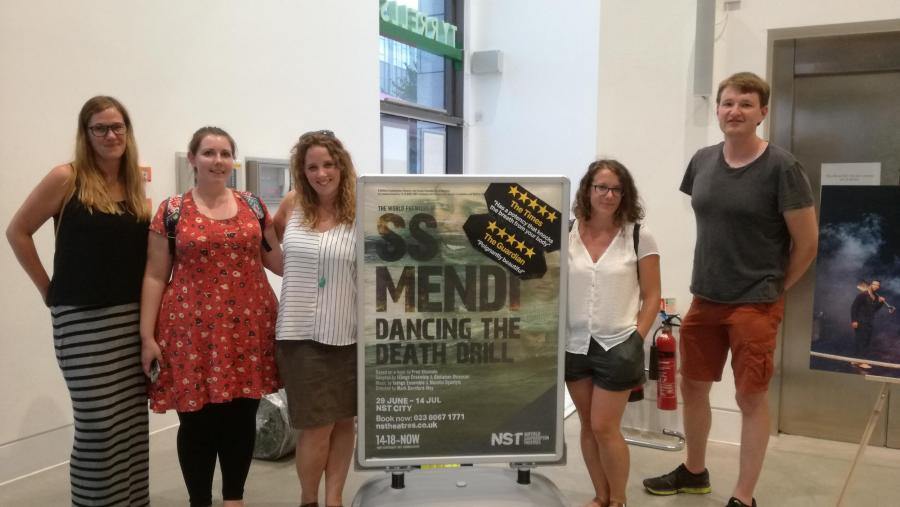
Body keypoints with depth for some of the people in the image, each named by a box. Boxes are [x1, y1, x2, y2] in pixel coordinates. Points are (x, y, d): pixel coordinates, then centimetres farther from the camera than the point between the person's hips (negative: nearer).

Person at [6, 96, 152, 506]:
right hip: (83, 320, -5)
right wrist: (49, 289, -2)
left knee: (133, 422, 11)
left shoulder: (135, 185, 9)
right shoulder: (67, 178, -6)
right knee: (98, 425, -2)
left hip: (132, 318, 5)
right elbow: (17, 232, -2)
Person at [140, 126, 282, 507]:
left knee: (242, 415, 9)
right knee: (197, 420, 5)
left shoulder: (253, 205, 9)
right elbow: (155, 277, 0)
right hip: (194, 330, -2)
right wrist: (147, 336, -4)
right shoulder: (172, 211, 1)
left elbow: (277, 261, 15)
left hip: (248, 327, 3)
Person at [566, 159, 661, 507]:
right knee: (588, 426, 13)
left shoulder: (639, 238, -5)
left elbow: (651, 297, -1)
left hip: (617, 346, -3)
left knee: (604, 427, -1)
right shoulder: (566, 235, 0)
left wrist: (636, 340, -7)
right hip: (574, 345, 3)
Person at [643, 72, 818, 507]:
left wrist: (772, 288, 1)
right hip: (705, 299, 6)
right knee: (693, 386, 15)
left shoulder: (781, 167, -13)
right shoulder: (702, 161, 3)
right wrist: (714, 277, 12)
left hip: (755, 305, -6)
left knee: (751, 398, 4)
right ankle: (694, 471, 37)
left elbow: (807, 242, -8)